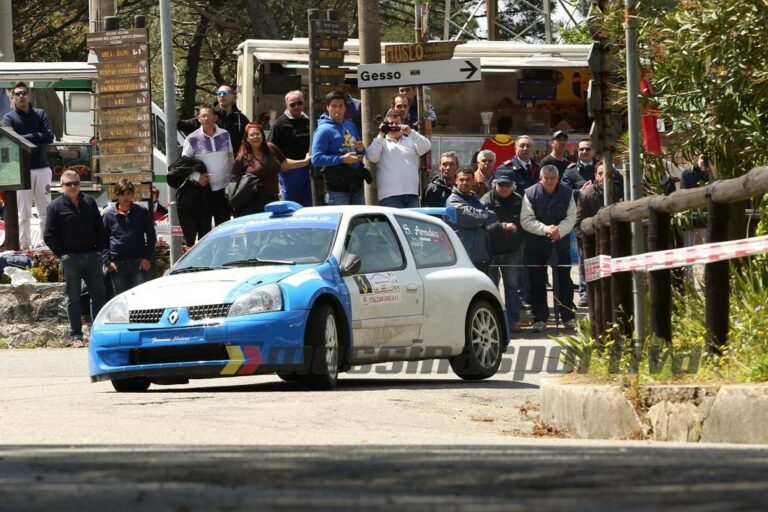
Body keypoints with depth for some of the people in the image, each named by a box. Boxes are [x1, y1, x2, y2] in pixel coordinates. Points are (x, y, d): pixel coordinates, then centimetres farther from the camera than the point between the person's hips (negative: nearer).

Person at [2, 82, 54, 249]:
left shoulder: (40, 114, 8)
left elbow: (49, 137, -6)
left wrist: (25, 138, -10)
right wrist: (36, 137, -12)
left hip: (41, 168, 2)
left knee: (45, 210, 5)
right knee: (24, 213, -2)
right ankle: (24, 244, 0)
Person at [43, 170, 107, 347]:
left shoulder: (89, 202, 10)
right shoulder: (56, 206, -2)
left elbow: (99, 229, 15)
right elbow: (49, 235, -4)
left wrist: (100, 249, 5)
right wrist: (62, 254, -9)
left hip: (92, 257, 4)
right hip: (71, 258, -4)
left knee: (99, 295, 4)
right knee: (74, 298, 1)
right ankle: (75, 336, 4)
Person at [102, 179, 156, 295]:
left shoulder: (142, 212, 4)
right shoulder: (109, 215, 5)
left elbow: (151, 236, 8)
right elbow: (103, 240, 8)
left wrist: (148, 258, -2)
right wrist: (107, 261, -2)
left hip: (139, 263, -1)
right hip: (117, 264, 1)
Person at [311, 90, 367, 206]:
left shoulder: (350, 126, 15)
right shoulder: (324, 130, -8)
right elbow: (316, 159, -17)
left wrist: (361, 149, 1)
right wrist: (342, 159, -22)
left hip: (356, 186, 7)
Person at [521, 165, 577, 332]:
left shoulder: (567, 193, 0)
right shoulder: (530, 194, -7)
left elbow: (571, 217, -1)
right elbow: (526, 220, -10)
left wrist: (559, 230, -19)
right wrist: (545, 229, -22)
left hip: (560, 242, 2)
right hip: (536, 244, -2)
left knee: (564, 280, 6)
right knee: (537, 281, 1)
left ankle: (568, 317, 14)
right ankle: (539, 318, 7)